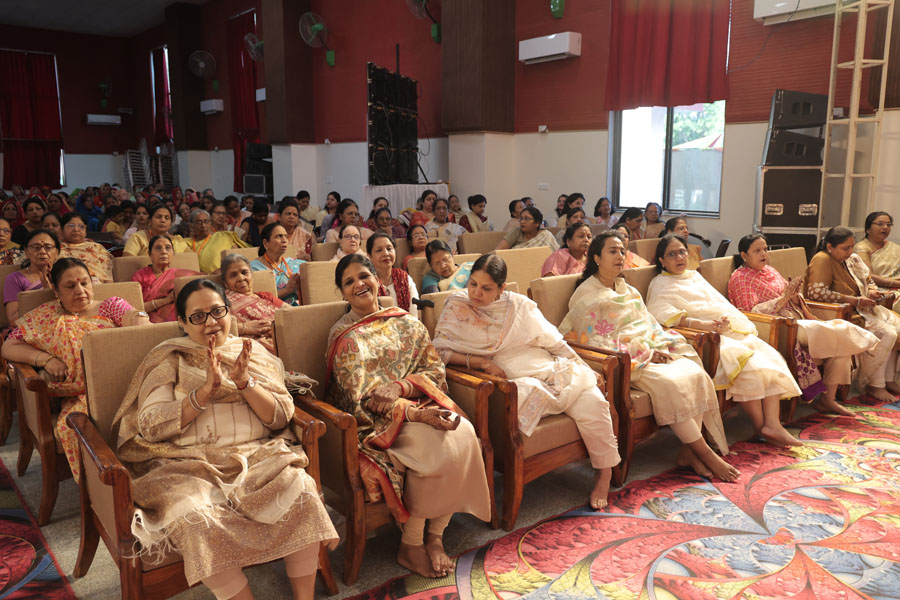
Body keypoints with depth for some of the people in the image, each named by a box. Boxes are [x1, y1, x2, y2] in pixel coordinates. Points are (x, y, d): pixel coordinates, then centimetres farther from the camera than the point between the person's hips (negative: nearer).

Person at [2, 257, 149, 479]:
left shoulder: (112, 305, 16)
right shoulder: (44, 318, 19)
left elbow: (137, 318, -3)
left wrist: (139, 318, -30)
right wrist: (44, 359, -2)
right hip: (80, 395, 1)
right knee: (73, 425, -33)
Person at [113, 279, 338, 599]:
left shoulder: (255, 354, 15)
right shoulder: (169, 359, 10)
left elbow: (281, 418, 6)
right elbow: (150, 426, -3)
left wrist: (244, 382, -10)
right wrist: (206, 389, -13)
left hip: (257, 457, 2)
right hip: (190, 464, -1)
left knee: (302, 493, -27)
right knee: (195, 519, -34)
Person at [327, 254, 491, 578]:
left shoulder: (407, 323, 13)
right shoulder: (344, 336, -1)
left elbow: (436, 371, 6)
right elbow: (362, 399, -10)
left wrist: (401, 387, -16)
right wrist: (418, 414, -22)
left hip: (420, 403, 5)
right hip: (376, 421, -4)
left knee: (464, 434, -25)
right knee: (435, 445, -30)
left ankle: (435, 536, -12)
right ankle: (410, 545, -12)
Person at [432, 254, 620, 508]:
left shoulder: (520, 305, 8)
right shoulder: (457, 308, 1)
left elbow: (554, 341, 14)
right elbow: (439, 350, -6)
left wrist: (586, 370, 12)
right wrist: (481, 362, -15)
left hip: (551, 370, 4)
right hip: (512, 380, -3)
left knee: (593, 402, -18)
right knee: (532, 391, -38)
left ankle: (604, 472, 0)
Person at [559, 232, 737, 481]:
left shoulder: (629, 291, 21)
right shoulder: (586, 295, -3)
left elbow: (651, 326, 18)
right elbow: (594, 342, -11)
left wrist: (661, 347, -7)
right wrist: (646, 353, -14)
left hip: (652, 352, 7)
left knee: (696, 372, -18)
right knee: (670, 382, -29)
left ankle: (688, 450, -14)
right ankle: (707, 453, -16)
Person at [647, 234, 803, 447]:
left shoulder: (694, 276, 28)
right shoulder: (660, 283, 7)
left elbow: (720, 302, 21)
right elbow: (660, 313, -13)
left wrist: (726, 318, -4)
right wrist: (700, 324, -25)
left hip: (730, 328, 7)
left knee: (770, 356, -16)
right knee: (746, 362, -30)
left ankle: (773, 424, -23)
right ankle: (759, 425, -17)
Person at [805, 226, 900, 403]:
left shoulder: (852, 259, 11)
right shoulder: (822, 260, -15)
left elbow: (868, 281, 26)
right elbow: (816, 292, -27)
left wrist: (872, 291, -1)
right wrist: (853, 300, -24)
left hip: (860, 308, 9)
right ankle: (872, 384, -7)